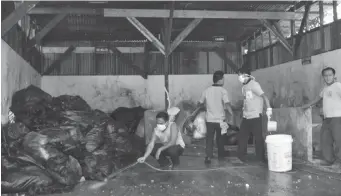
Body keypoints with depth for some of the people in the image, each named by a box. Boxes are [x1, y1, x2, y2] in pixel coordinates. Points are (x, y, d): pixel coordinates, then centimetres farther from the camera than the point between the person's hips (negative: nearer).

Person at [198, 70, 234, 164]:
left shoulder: (206, 90, 1)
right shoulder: (223, 90, -10)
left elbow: (200, 104, 10)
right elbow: (227, 104, -22)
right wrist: (232, 115, -19)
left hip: (210, 119, 2)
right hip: (220, 119, -1)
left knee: (209, 139, 7)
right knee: (220, 138, 16)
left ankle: (208, 157, -3)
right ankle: (221, 155, 29)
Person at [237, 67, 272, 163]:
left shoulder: (254, 84, -13)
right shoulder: (244, 86, 11)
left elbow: (264, 96, -19)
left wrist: (269, 109, -28)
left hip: (255, 116, -8)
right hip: (246, 116, 8)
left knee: (258, 137, 0)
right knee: (242, 136, 9)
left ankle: (261, 158, 12)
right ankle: (241, 157, 20)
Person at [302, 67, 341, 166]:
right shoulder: (325, 88, 18)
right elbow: (319, 97, 34)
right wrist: (309, 105, 41)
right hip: (326, 118, 8)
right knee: (325, 140, 9)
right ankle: (328, 159, 18)